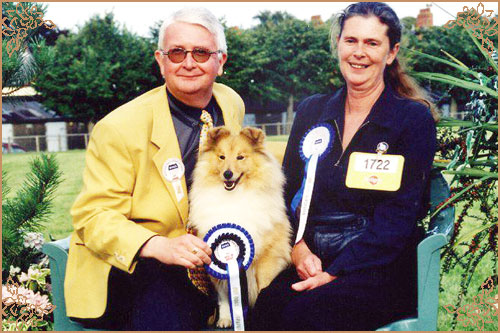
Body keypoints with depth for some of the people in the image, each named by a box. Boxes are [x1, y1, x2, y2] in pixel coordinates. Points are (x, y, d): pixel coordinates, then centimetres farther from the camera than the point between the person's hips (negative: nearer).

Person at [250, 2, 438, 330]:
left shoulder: (414, 119, -1)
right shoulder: (311, 111, 13)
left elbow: (397, 217, -8)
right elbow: (288, 191, 12)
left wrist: (336, 273, -17)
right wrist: (298, 249, -8)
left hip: (380, 267, -3)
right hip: (309, 260, 4)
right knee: (269, 303, -29)